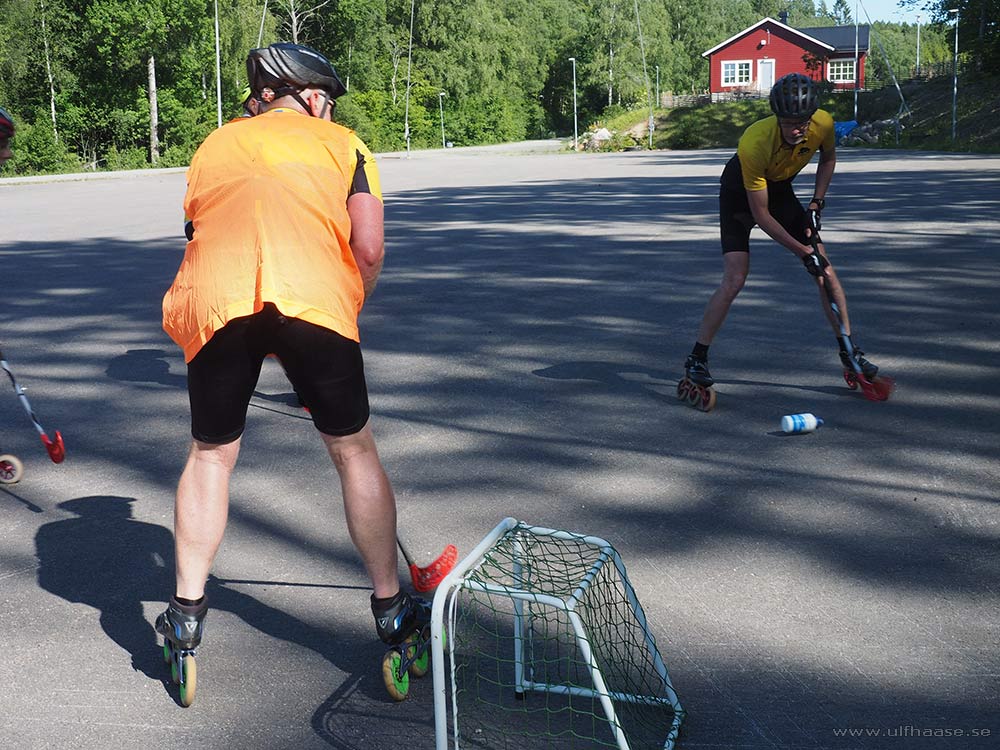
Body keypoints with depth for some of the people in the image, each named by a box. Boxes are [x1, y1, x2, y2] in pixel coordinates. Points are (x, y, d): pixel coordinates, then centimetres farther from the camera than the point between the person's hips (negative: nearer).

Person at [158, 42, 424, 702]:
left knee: (212, 453, 20)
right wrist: (348, 312, 22)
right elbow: (370, 250, 7)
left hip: (213, 301, 2)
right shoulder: (342, 143, 19)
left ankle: (187, 612, 23)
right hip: (313, 297, -2)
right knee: (354, 449, 13)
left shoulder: (215, 144, 28)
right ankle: (391, 607, 21)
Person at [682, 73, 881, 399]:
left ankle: (849, 351, 11)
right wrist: (804, 252, -26)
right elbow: (760, 214, -30)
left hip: (780, 189, 5)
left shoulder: (823, 124, -24)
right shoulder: (754, 144, -38)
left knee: (825, 270, -2)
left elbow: (828, 158, 4)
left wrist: (816, 204, -7)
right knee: (734, 279, -18)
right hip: (740, 192, -5)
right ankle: (696, 360, -7)